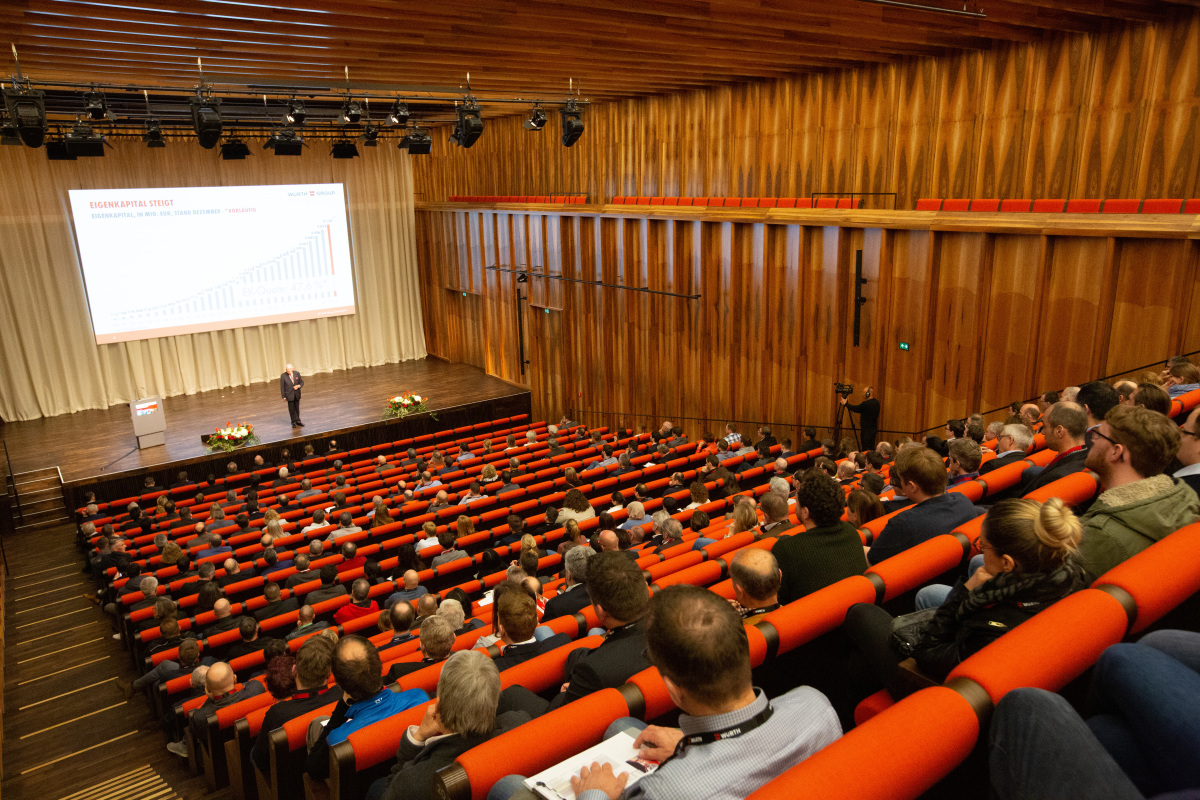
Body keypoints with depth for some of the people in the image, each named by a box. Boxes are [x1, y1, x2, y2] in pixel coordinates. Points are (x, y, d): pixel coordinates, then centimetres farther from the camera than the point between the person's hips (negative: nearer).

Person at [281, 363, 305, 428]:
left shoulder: (297, 373, -2)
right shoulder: (283, 376, -9)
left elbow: (302, 382, 8)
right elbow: (282, 387, -6)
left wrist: (298, 386, -14)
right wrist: (283, 396, -8)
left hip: (297, 394, 3)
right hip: (289, 395, -3)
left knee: (297, 408, 12)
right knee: (291, 409, 1)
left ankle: (297, 421, 23)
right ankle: (294, 422, 11)